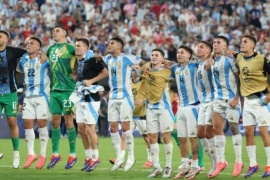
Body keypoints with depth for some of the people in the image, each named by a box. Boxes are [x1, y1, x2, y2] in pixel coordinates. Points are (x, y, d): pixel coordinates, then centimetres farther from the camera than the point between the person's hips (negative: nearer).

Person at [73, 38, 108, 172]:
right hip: (80, 99, 8)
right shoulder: (76, 62, 11)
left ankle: (95, 157, 4)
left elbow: (105, 73, -12)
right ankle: (88, 157, 19)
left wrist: (91, 81, -17)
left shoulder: (91, 60, -12)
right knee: (81, 129, 9)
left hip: (91, 99, -8)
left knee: (90, 128, -7)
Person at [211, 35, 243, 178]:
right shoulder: (213, 61, 12)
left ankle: (238, 162, 4)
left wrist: (236, 98, -18)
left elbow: (240, 79, -12)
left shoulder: (230, 59, -10)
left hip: (231, 98, -7)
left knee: (234, 128, -3)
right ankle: (220, 161, 8)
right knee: (217, 128, 2)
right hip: (218, 98, 7)